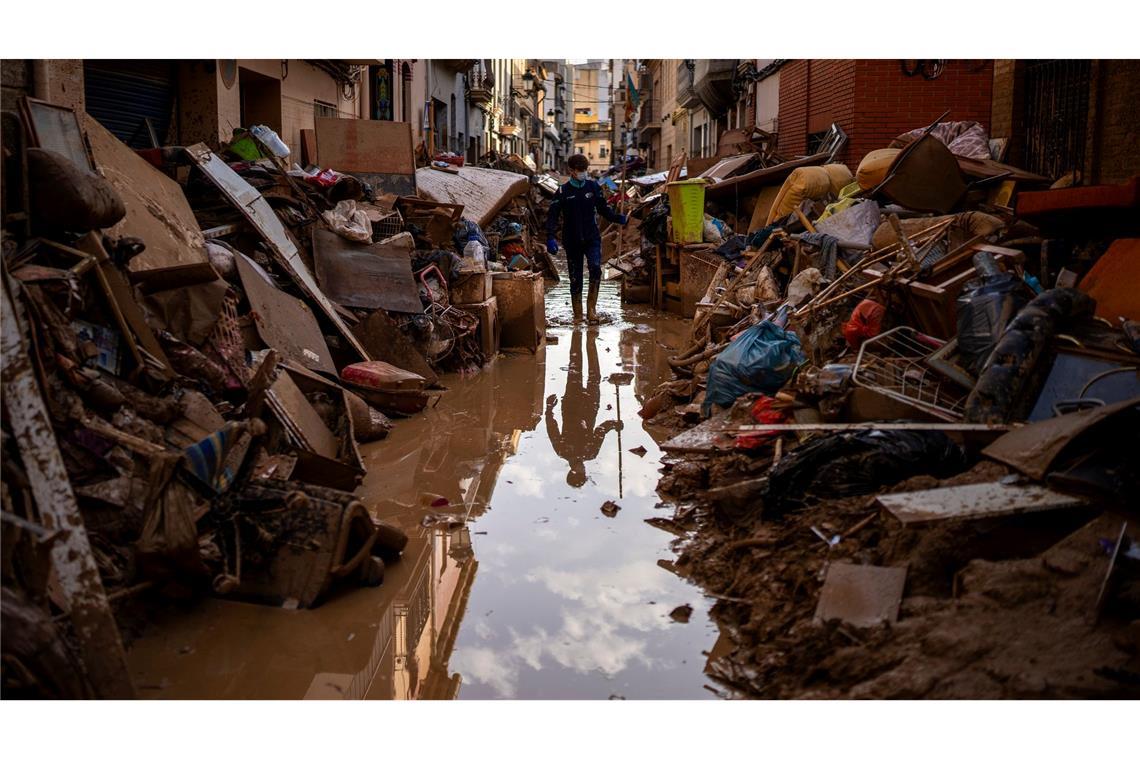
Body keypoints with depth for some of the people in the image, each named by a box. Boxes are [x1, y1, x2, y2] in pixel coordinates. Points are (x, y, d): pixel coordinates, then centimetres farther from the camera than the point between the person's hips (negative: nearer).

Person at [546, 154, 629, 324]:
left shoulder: (594, 187, 5)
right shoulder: (563, 192, -1)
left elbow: (604, 209, 15)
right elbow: (553, 216, -4)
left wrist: (619, 218, 0)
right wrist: (551, 237, -17)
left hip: (592, 238, 1)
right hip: (572, 241, -1)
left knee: (595, 268, -22)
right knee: (575, 278, 5)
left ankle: (591, 308, -13)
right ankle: (577, 314, 16)